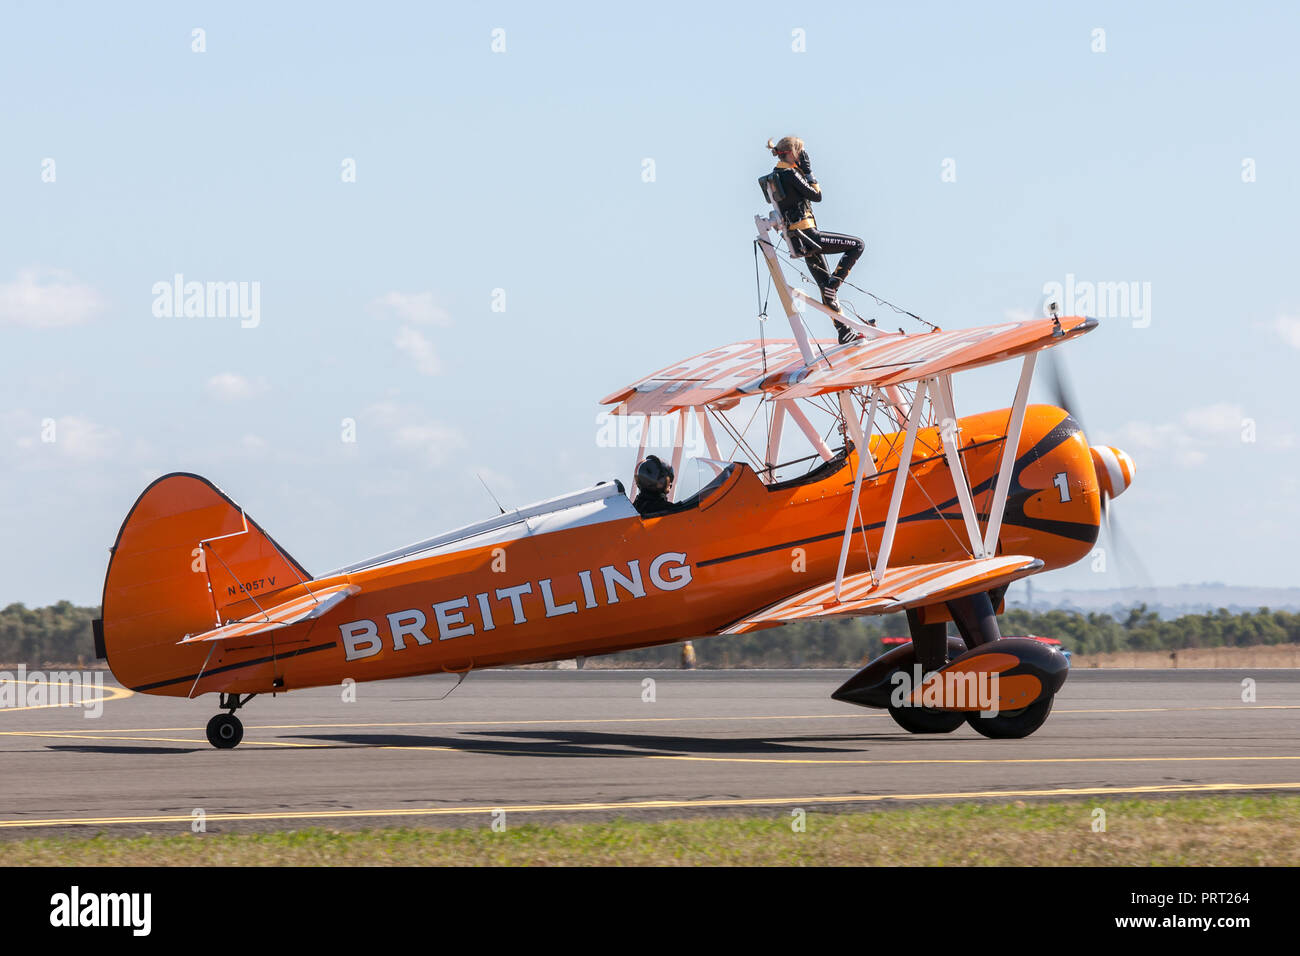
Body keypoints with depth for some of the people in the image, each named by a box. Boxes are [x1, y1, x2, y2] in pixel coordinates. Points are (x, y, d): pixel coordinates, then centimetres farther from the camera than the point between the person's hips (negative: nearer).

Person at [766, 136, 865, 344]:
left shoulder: (775, 175, 12)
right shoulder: (790, 174, -16)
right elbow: (817, 196, -11)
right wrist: (808, 171, -2)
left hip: (797, 238, 10)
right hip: (807, 236, -10)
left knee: (827, 287, 15)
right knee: (857, 245, -3)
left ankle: (845, 333, 18)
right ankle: (833, 284, -8)